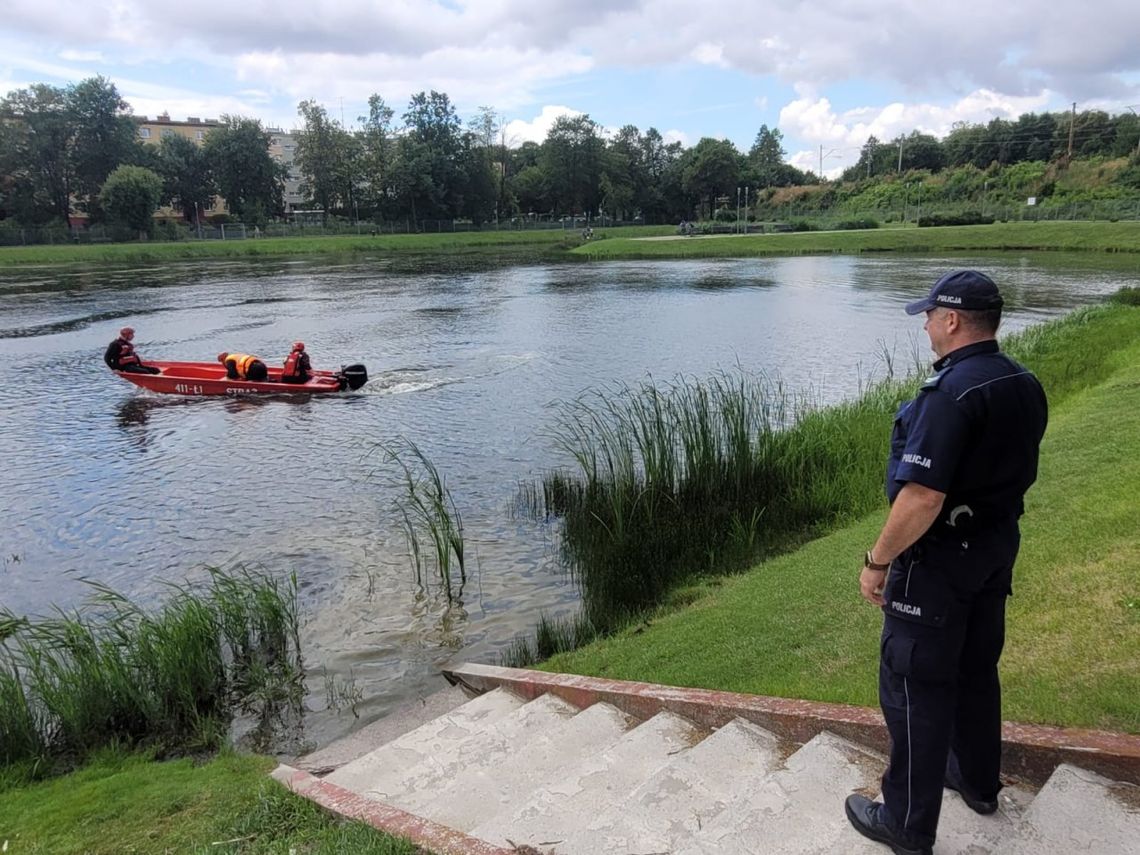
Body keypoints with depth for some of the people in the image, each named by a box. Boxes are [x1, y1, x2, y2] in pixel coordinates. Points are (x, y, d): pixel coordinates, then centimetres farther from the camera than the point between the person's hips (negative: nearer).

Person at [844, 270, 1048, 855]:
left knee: (915, 686, 3)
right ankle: (977, 781, 42)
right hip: (998, 549, 9)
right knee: (976, 670, 24)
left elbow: (922, 499, -29)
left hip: (938, 560, -9)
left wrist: (877, 561, -18)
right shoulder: (1026, 387, 3)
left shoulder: (951, 392, -26)